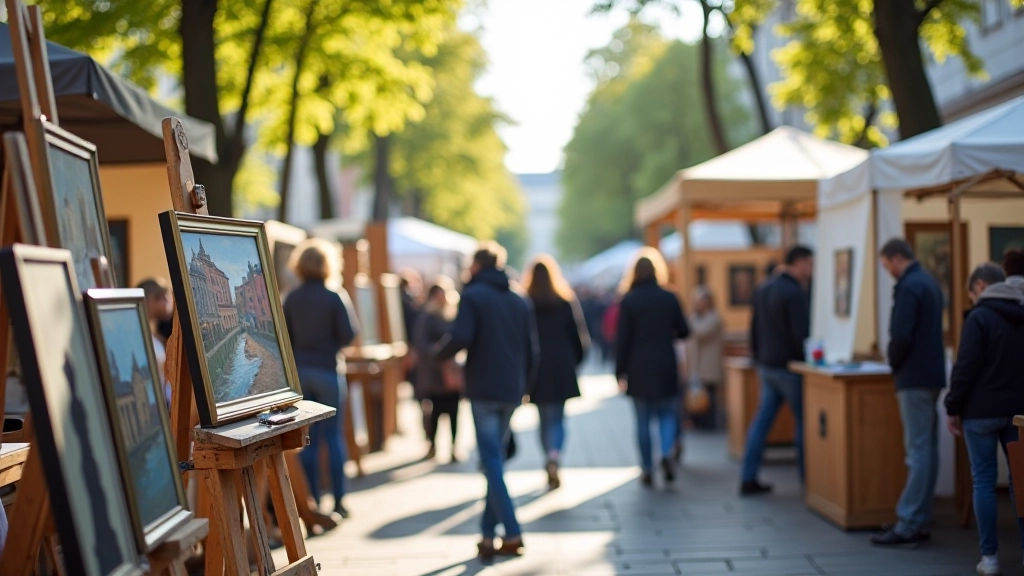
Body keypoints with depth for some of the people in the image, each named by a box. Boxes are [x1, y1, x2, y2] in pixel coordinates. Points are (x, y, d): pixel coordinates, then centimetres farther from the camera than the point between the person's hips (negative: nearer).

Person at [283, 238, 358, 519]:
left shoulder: (291, 298, 2)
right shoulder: (335, 297, -10)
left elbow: (285, 337, 6)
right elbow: (348, 335, -11)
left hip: (300, 370, 4)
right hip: (328, 370, -4)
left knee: (308, 438, 8)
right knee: (334, 435, 4)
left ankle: (311, 500, 11)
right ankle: (338, 501, 5)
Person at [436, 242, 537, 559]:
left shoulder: (473, 296, -5)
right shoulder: (520, 301, 13)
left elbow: (460, 337, -19)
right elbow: (531, 351, 13)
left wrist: (439, 352, 0)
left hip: (484, 391, -6)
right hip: (511, 392, 6)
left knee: (492, 462, -4)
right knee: (495, 459, 14)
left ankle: (512, 534, -10)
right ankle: (488, 532, 13)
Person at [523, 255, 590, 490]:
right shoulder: (565, 303, 0)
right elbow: (576, 336, 1)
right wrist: (575, 362, 14)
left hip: (536, 368, 0)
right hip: (561, 367, 0)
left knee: (545, 418, 12)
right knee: (557, 417, 6)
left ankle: (551, 469, 13)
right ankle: (554, 457, -20)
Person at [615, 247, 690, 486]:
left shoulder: (628, 301, -5)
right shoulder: (669, 298, 0)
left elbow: (622, 339, -6)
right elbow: (683, 331, 6)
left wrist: (620, 372, -2)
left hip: (638, 368, -1)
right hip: (666, 368, 1)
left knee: (643, 420, 6)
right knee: (667, 413, 12)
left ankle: (647, 469, 7)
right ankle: (666, 452, -12)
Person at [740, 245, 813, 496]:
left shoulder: (763, 289, 11)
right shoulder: (794, 293, -16)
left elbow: (754, 330, 16)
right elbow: (801, 335, -20)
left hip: (766, 365, 8)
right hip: (790, 366, -8)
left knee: (762, 420, 8)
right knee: (803, 422, 4)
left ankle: (748, 479, 6)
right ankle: (807, 477, 10)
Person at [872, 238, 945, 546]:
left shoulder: (908, 287, -15)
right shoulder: (930, 283, 16)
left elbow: (901, 336, -22)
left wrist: (894, 364, -3)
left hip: (915, 378, -10)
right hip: (932, 375, 10)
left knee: (918, 450, -8)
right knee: (927, 449, 11)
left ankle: (908, 525, -6)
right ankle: (920, 521, 17)